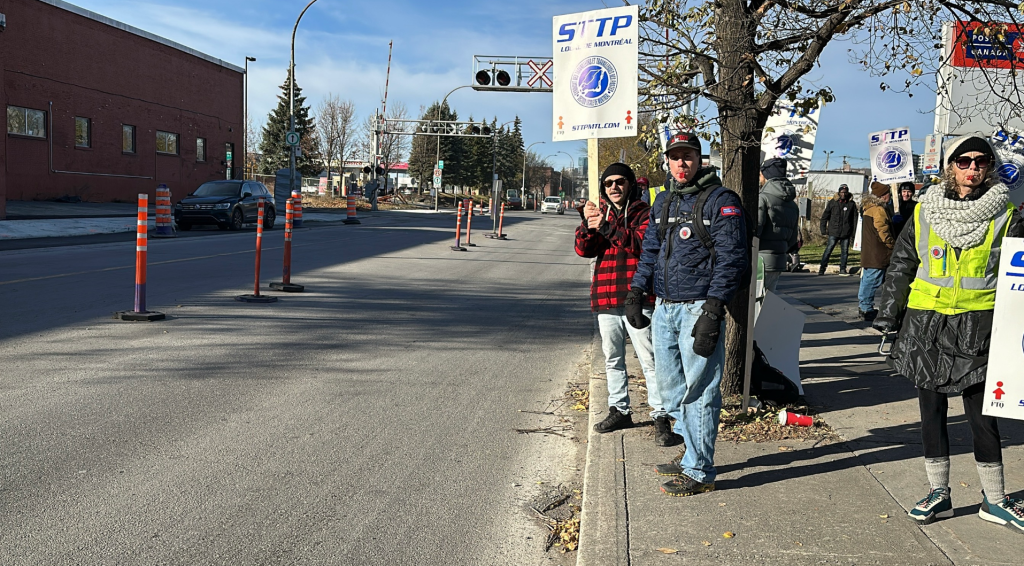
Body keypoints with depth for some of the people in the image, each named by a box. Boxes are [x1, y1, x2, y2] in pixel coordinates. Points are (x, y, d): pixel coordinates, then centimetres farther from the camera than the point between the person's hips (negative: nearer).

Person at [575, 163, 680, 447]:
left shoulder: (644, 213, -1)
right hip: (606, 298, 6)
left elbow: (643, 243, -19)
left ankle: (661, 417, -4)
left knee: (650, 360, -7)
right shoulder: (600, 213, 14)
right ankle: (619, 410, 27)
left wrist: (607, 228, -27)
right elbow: (583, 249, 3)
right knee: (613, 359, 15)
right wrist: (588, 225, -16)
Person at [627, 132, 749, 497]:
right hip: (664, 308, 8)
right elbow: (650, 251, 23)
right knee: (670, 388, 13)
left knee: (698, 392, -3)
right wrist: (635, 294, 11)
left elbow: (732, 258, -11)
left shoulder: (721, 201, -6)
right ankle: (693, 457, 26)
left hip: (698, 308, -7)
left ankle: (699, 472, 5)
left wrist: (712, 310, -18)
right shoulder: (663, 202, 16)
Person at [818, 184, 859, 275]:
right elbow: (824, 217, 5)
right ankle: (822, 268, -1)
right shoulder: (832, 202, 1)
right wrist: (823, 230, 0)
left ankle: (843, 269, 17)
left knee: (845, 251, 7)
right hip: (834, 232, -2)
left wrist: (854, 230, 3)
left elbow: (855, 218, 10)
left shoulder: (851, 204, 6)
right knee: (828, 249, -4)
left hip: (846, 233, 2)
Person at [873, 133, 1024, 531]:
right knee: (931, 412, 8)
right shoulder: (924, 213, 4)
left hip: (979, 329, -2)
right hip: (926, 326, 2)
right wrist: (888, 320, 7)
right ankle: (939, 493, 21)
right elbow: (899, 269, 9)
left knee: (982, 415, 2)